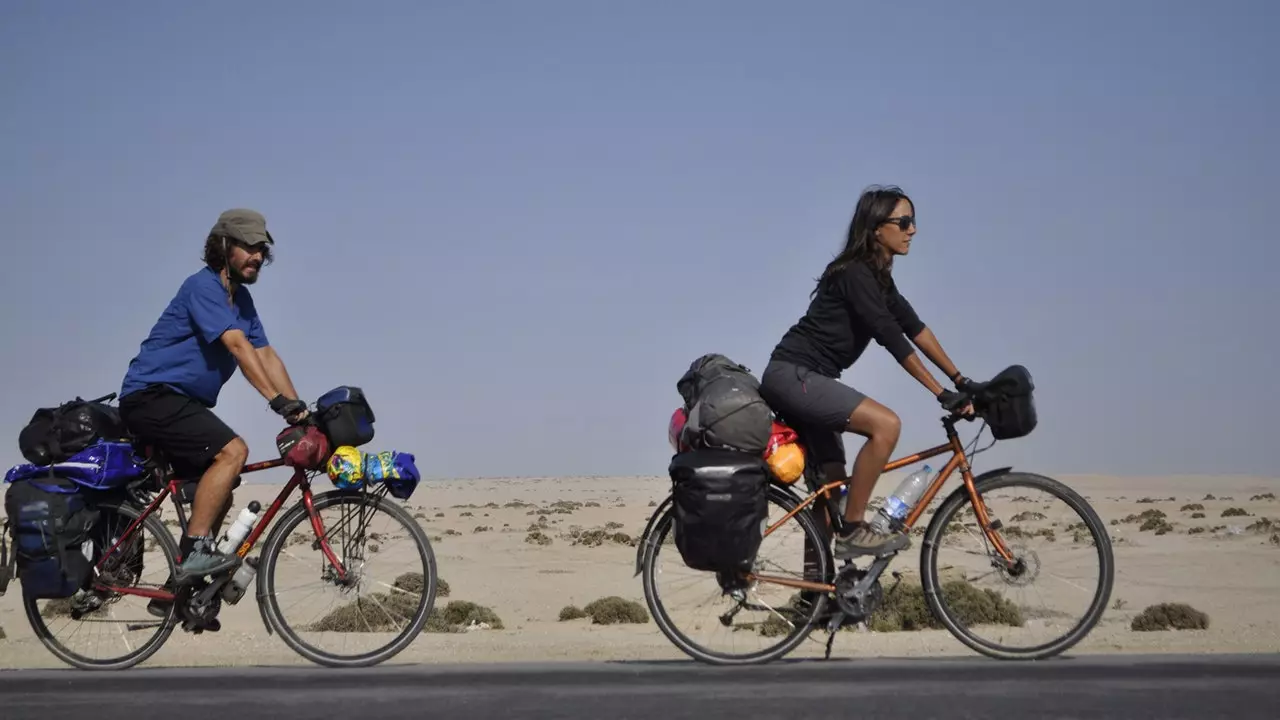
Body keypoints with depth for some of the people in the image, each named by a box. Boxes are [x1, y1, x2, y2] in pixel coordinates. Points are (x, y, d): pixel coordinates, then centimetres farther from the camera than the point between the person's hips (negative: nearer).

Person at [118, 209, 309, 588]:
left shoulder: (241, 299, 12)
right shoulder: (203, 286, -16)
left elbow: (266, 355, 6)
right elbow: (238, 345, -28)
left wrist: (298, 409, -6)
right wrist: (277, 400, -36)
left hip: (180, 402, 10)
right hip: (151, 396, -10)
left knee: (218, 493, 10)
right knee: (232, 451, -26)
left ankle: (179, 588, 18)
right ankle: (194, 551, -24)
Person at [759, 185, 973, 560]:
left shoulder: (877, 275, 13)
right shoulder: (854, 274, -17)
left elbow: (914, 327, 13)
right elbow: (891, 338, -22)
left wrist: (960, 380, 8)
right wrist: (942, 394, -22)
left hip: (804, 379, 10)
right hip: (793, 375, -10)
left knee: (834, 484, 10)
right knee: (886, 424, -24)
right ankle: (853, 532, -16)